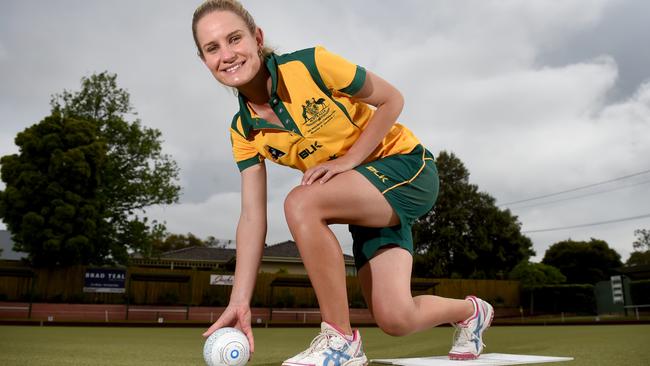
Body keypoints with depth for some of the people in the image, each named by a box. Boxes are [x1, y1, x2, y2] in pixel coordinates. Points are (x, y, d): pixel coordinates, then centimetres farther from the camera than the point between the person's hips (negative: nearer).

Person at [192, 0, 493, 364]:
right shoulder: (244, 130, -3)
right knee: (395, 319, -7)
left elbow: (392, 100, -8)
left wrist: (348, 160, -18)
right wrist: (240, 301, -13)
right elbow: (252, 216, -6)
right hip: (366, 201, 5)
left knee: (301, 203, -31)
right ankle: (471, 311, 29)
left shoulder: (310, 64, -18)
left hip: (406, 166, -5)